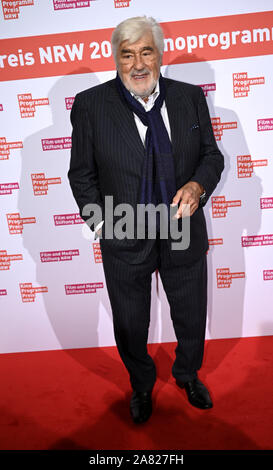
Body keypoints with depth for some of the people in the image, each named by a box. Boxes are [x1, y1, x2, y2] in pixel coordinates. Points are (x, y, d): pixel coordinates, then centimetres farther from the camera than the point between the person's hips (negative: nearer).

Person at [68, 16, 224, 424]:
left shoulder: (191, 97, 0)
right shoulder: (90, 104, -7)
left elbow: (212, 155, 5)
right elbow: (81, 174, -3)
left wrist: (198, 184, -16)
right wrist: (102, 223, -12)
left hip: (184, 233, 2)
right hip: (125, 239, -1)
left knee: (192, 319, 21)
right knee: (130, 328, 19)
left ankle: (188, 374, 55)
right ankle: (142, 386, 52)